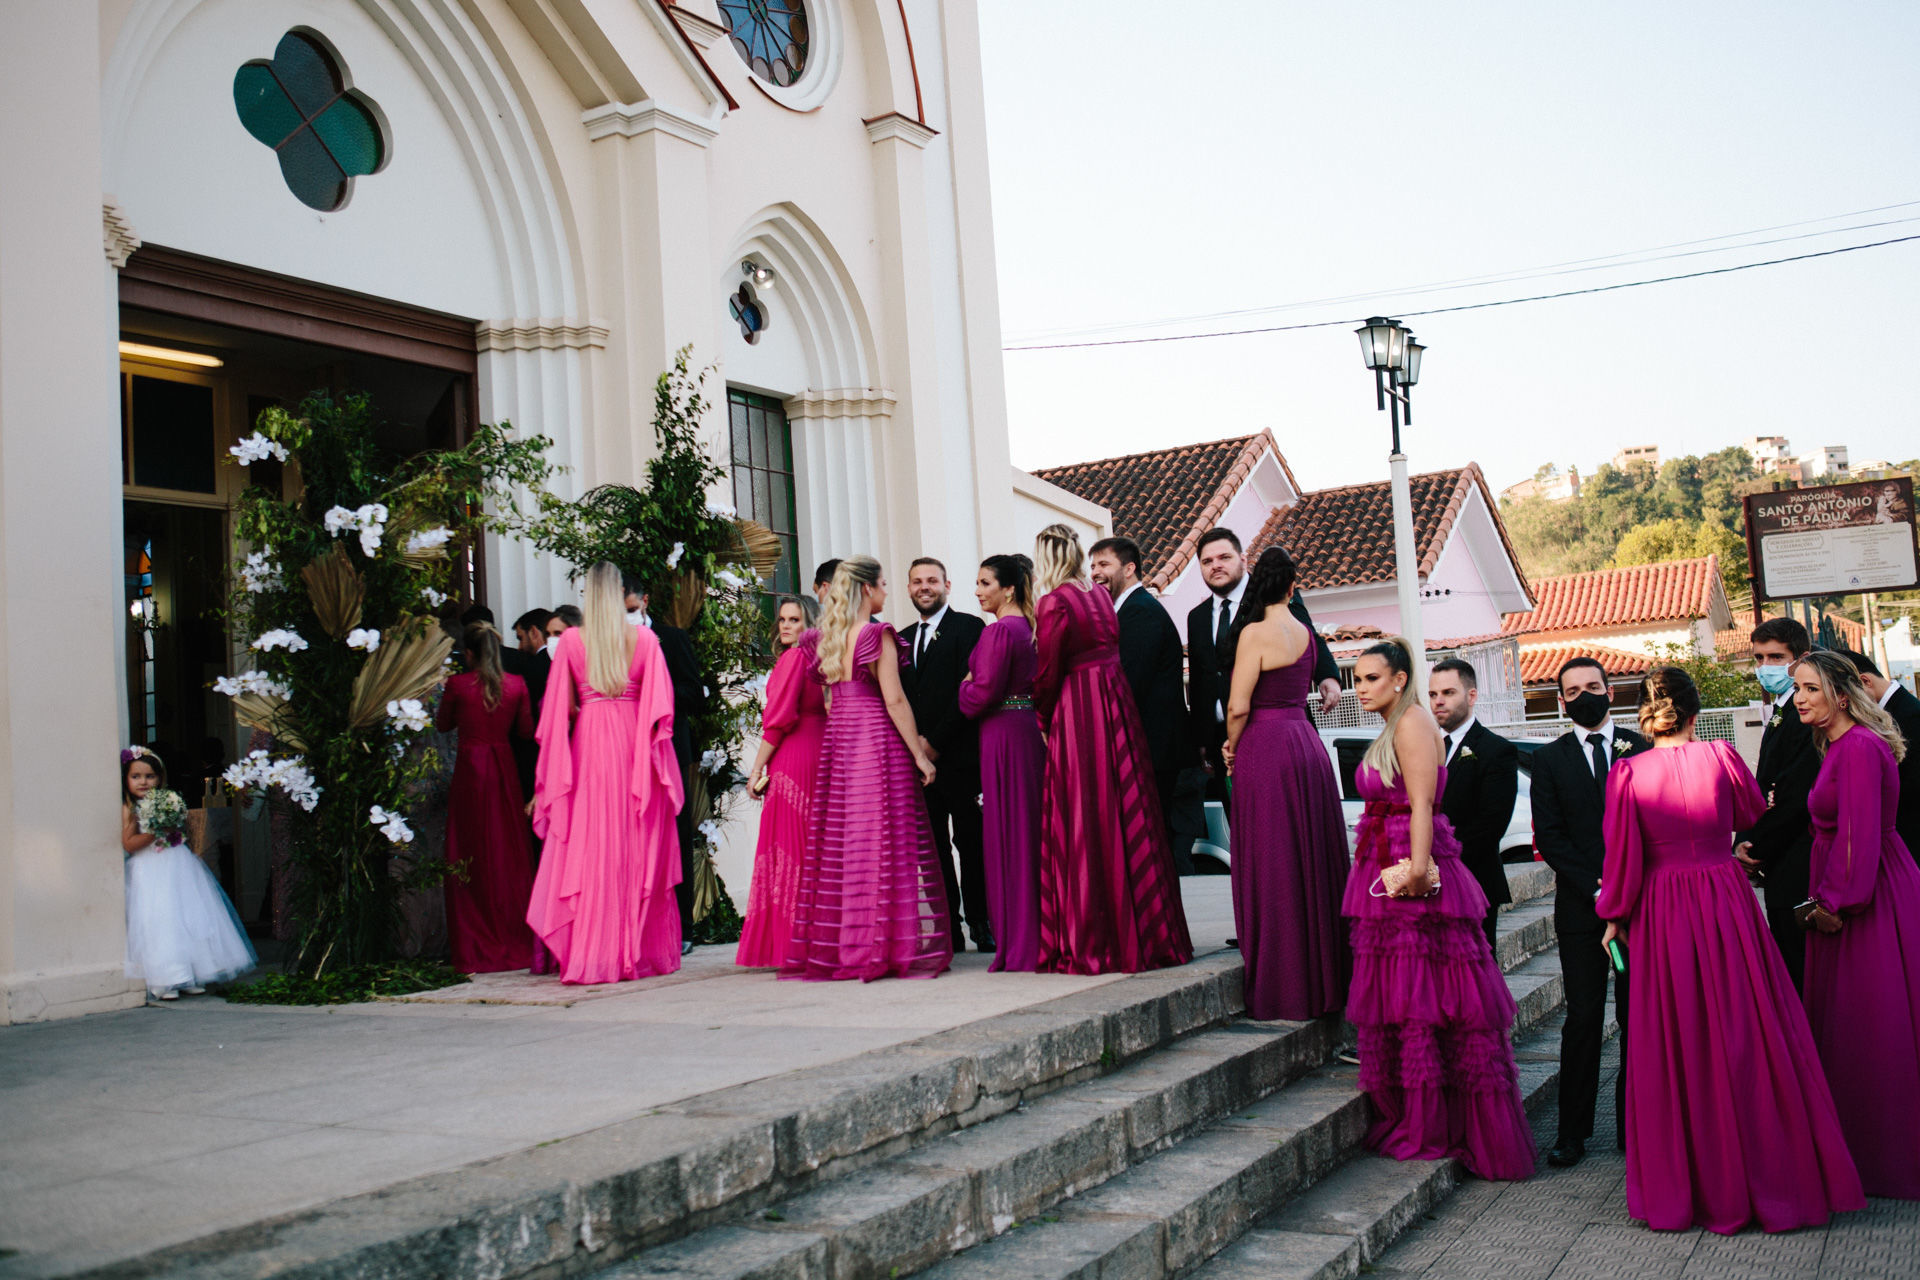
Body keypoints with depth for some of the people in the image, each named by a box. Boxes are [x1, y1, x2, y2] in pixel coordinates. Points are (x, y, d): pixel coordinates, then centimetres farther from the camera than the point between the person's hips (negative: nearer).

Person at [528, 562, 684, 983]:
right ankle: (642, 949, 10)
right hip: (632, 743, 1)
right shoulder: (644, 639, 1)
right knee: (637, 847, 7)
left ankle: (592, 955, 1)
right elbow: (659, 703, -2)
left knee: (590, 845, 2)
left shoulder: (571, 640, 0)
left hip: (589, 743, 0)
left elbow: (559, 707, 3)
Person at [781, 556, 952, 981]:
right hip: (878, 740, -7)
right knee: (886, 842, -3)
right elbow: (894, 700, -13)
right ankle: (890, 945, -3)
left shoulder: (827, 638, 10)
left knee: (841, 843, 8)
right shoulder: (878, 635, -10)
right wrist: (919, 754, -10)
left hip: (837, 741, 7)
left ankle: (838, 947, 11)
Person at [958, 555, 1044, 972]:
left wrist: (964, 688, 2)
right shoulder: (1030, 627, 12)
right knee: (1033, 832, 12)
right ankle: (1044, 935, 17)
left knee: (1009, 834, -2)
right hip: (1031, 730, 8)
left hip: (1003, 734, -8)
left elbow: (984, 692, -19)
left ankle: (1020, 946, 2)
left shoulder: (999, 631, -14)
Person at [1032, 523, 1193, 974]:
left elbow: (1048, 672, -8)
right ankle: (1141, 934, 17)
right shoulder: (1101, 596, 10)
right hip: (1118, 710, 7)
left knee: (1084, 827, -1)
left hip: (1077, 716, -7)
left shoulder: (1055, 602, -11)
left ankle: (1089, 945, 4)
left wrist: (1043, 718, 6)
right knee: (1125, 819, 11)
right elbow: (1112, 653, 13)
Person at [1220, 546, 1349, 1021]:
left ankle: (1280, 991, 3)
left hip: (1266, 748, -7)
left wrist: (1232, 747, 5)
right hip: (1307, 744, 7)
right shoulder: (1304, 632, 11)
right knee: (1312, 863, 12)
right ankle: (1323, 979, 18)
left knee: (1272, 870, -1)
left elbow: (1238, 707, -13)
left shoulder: (1255, 633, -11)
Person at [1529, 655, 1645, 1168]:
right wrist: (1597, 888, -10)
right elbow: (1550, 837, 0)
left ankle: (1632, 1124, 14)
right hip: (1580, 907, -1)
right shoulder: (1549, 760, 6)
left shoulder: (1642, 749, 8)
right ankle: (1573, 1131, 5)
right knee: (1583, 1019, -1)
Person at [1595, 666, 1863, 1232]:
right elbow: (1758, 817, 14)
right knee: (1744, 1039, 9)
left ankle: (1687, 1187, 17)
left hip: (1661, 916, 0)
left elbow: (1622, 854, -5)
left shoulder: (1627, 772, -7)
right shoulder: (1721, 756, -4)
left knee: (1676, 1043, 8)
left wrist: (1615, 914, 8)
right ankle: (1767, 1179, 17)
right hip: (1727, 904, 0)